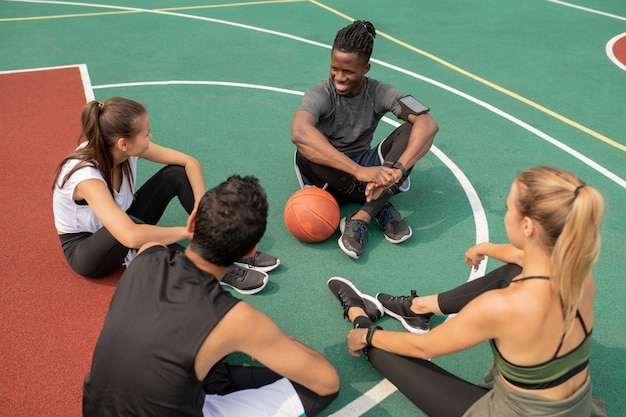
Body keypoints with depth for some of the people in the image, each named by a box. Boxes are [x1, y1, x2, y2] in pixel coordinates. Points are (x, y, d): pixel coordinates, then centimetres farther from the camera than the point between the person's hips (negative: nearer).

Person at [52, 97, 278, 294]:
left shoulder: (128, 146, -17)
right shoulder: (86, 176, -36)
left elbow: (190, 163, -12)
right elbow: (131, 236, -48)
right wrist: (189, 231, -36)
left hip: (116, 229, 6)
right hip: (85, 250, -6)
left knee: (176, 174, -13)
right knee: (131, 231, -41)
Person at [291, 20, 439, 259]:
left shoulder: (380, 93, -10)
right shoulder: (320, 95, -18)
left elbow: (429, 125, -24)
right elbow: (299, 132, -41)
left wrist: (398, 169, -42)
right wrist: (359, 171, -49)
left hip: (366, 171, 2)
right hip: (329, 178, -2)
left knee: (412, 129, -21)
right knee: (307, 149, -36)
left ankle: (361, 219, -31)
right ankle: (381, 208, -22)